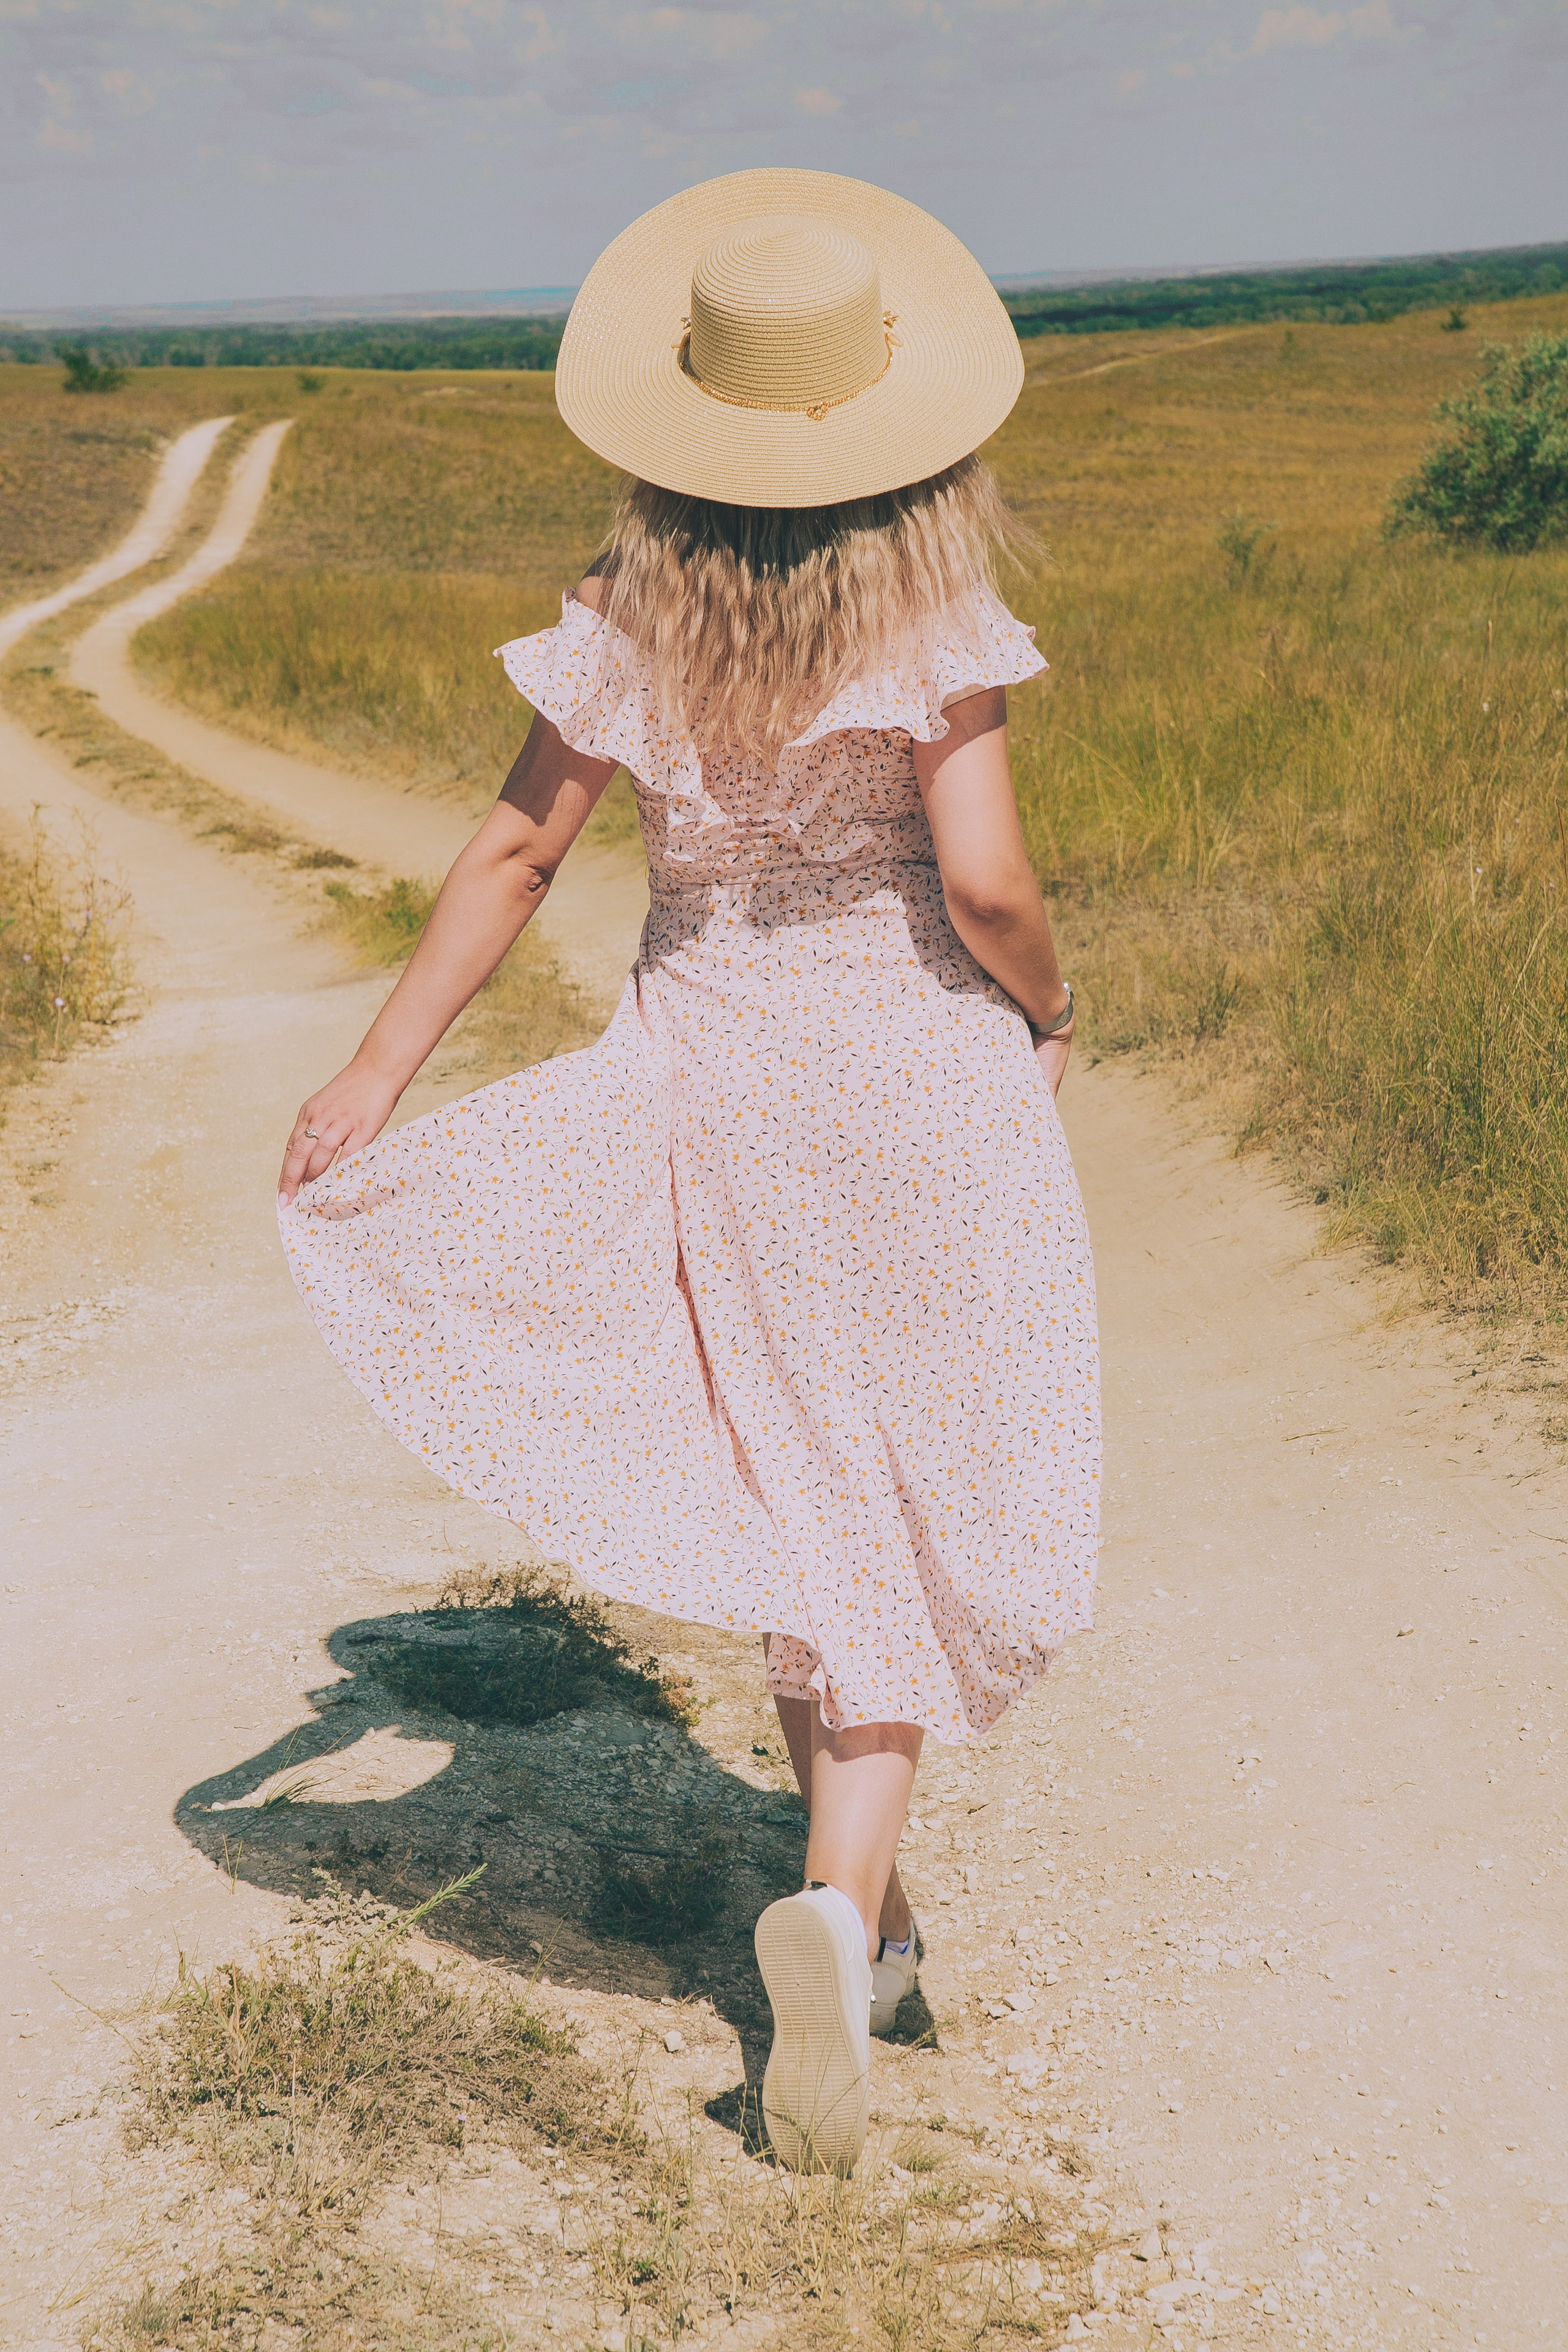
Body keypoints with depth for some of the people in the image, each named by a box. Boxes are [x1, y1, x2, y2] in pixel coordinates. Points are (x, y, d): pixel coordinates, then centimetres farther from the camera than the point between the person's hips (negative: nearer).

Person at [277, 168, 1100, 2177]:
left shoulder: (630, 613, -3)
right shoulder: (930, 610, -13)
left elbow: (515, 849, -2)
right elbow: (982, 881, -19)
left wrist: (377, 1072, 4)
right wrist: (1047, 1009, 2)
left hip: (714, 1073, 3)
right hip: (916, 1073, -3)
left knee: (797, 1490, 18)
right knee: (918, 1518, 8)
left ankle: (856, 1909, 29)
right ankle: (839, 1901, -10)